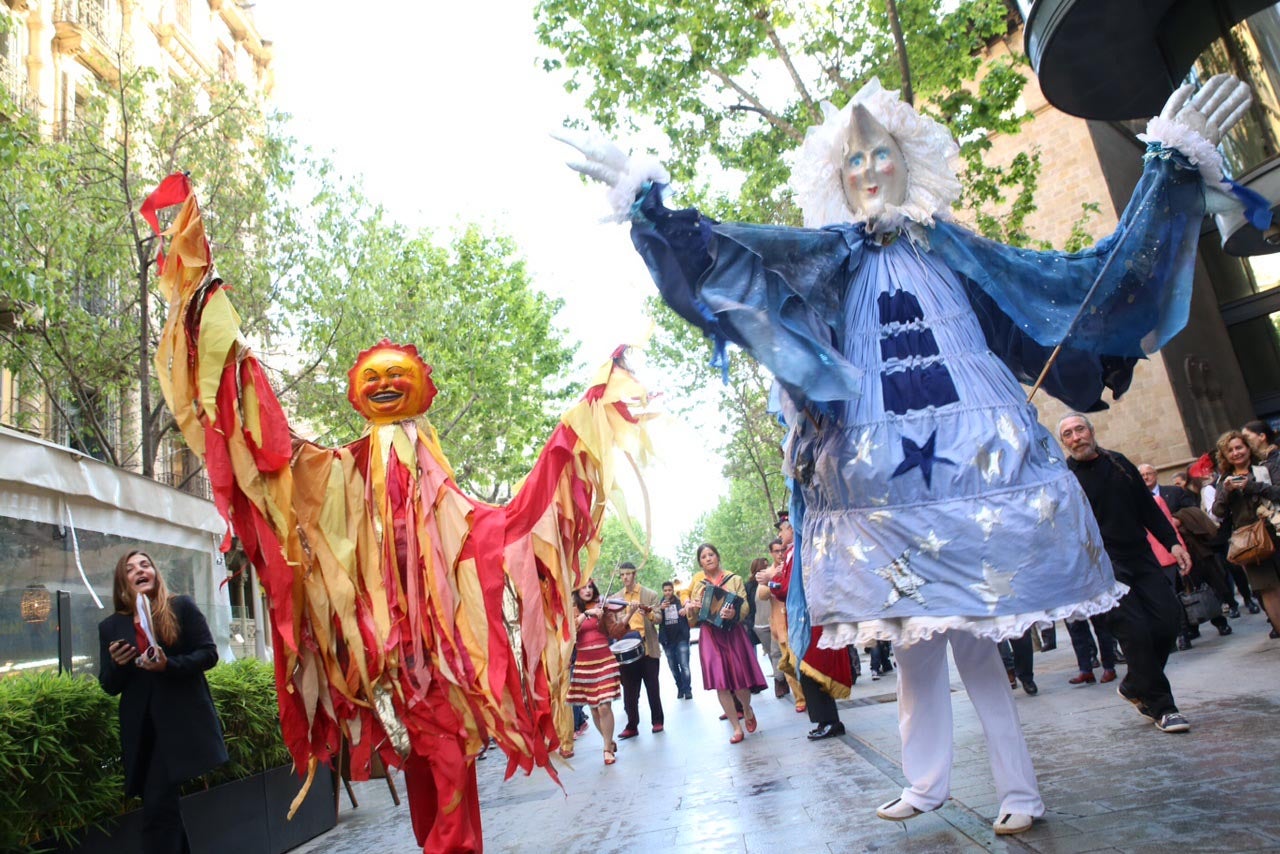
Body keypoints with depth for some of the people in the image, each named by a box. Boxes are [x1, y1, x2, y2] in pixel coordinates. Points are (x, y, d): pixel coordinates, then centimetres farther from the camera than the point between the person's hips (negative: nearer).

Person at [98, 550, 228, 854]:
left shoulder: (182, 607, 1)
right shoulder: (110, 627, 10)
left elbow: (209, 654, -4)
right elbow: (109, 686, 9)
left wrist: (169, 665, -19)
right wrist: (117, 665, -12)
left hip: (182, 722, -4)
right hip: (141, 729, 4)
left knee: (157, 808, -10)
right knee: (163, 807, 11)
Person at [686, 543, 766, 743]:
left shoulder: (734, 580, 5)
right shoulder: (697, 583, 11)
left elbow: (745, 607, -6)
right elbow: (692, 620, 14)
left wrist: (734, 614, -27)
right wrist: (691, 608, -8)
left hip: (733, 633, -2)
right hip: (709, 636, 2)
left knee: (739, 680, -4)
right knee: (720, 683, -4)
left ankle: (747, 710, 29)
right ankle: (736, 728, 7)